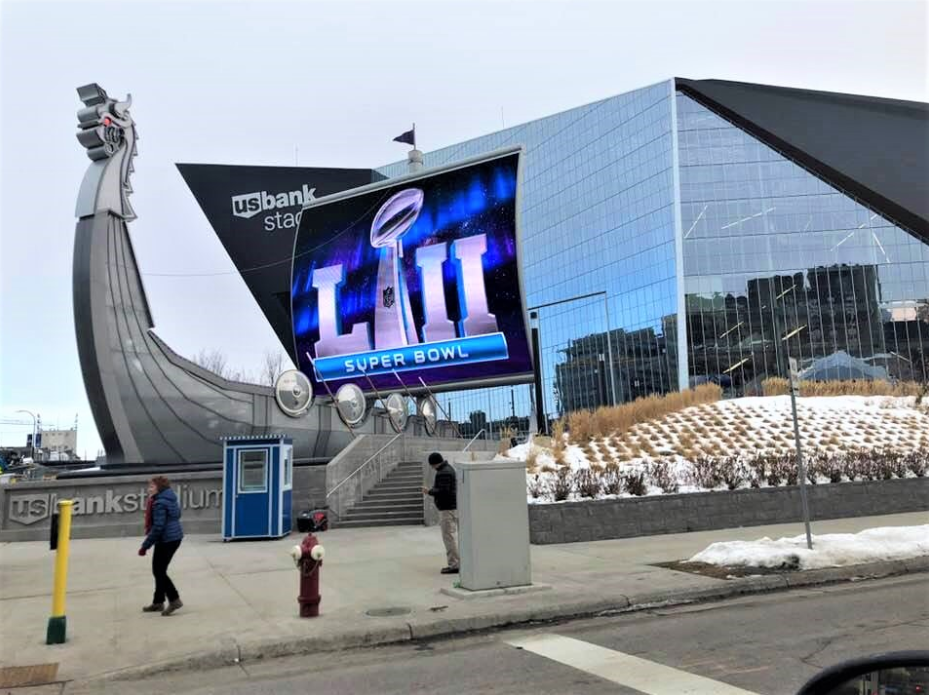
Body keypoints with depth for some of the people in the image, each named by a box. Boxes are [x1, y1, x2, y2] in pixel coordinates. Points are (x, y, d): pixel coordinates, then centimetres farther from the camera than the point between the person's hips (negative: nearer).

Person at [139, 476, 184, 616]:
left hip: (166, 540, -10)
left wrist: (145, 545, -18)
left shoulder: (159, 503, -19)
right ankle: (158, 602, 25)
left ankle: (174, 599, 2)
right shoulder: (170, 499, 11)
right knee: (159, 570, 17)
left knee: (159, 571, 0)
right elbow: (177, 515, 22)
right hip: (175, 537, 10)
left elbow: (158, 527, -23)